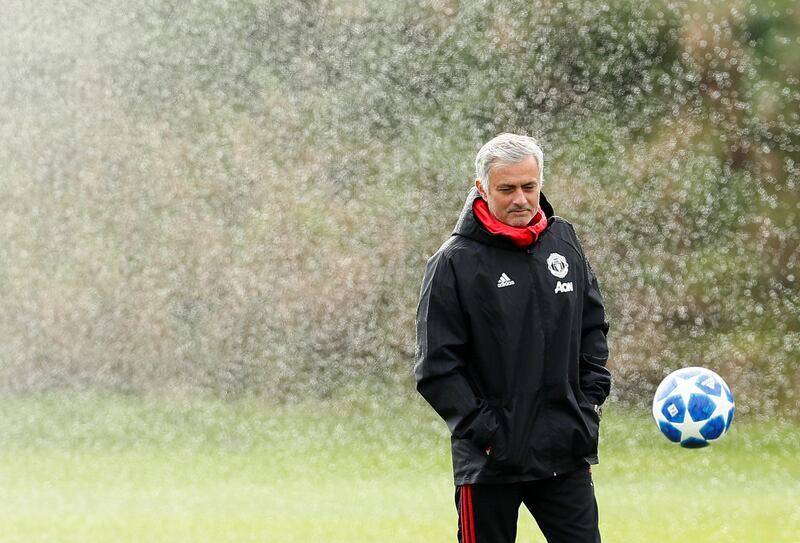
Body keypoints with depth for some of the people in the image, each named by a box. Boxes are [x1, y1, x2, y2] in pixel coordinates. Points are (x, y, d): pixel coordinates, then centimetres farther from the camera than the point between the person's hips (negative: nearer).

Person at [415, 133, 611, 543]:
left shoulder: (565, 243, 7)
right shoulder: (454, 262, -9)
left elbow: (593, 327, 18)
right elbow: (436, 366, -10)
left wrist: (590, 398, 8)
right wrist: (479, 426, -15)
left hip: (565, 451, 4)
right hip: (489, 459, -4)